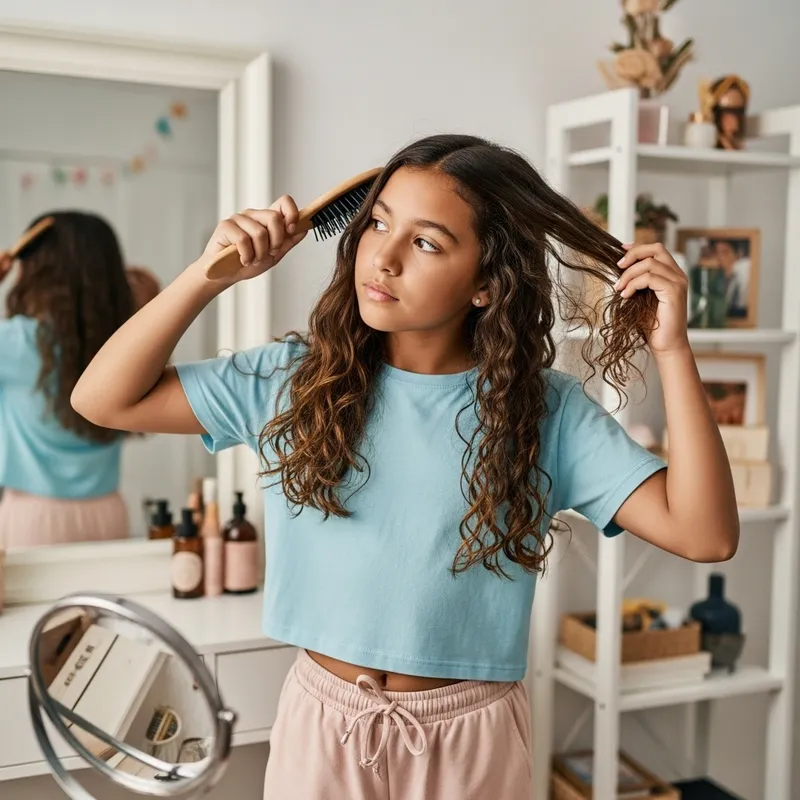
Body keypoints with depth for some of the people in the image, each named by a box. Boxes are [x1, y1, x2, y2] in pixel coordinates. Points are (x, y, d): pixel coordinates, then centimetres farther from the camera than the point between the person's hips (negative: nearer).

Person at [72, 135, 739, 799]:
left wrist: (672, 350, -25)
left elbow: (706, 535, -18)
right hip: (320, 723, 2)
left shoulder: (546, 411, -12)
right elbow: (105, 399, -8)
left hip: (471, 739, -1)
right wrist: (213, 272, -17)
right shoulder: (298, 379, -8)